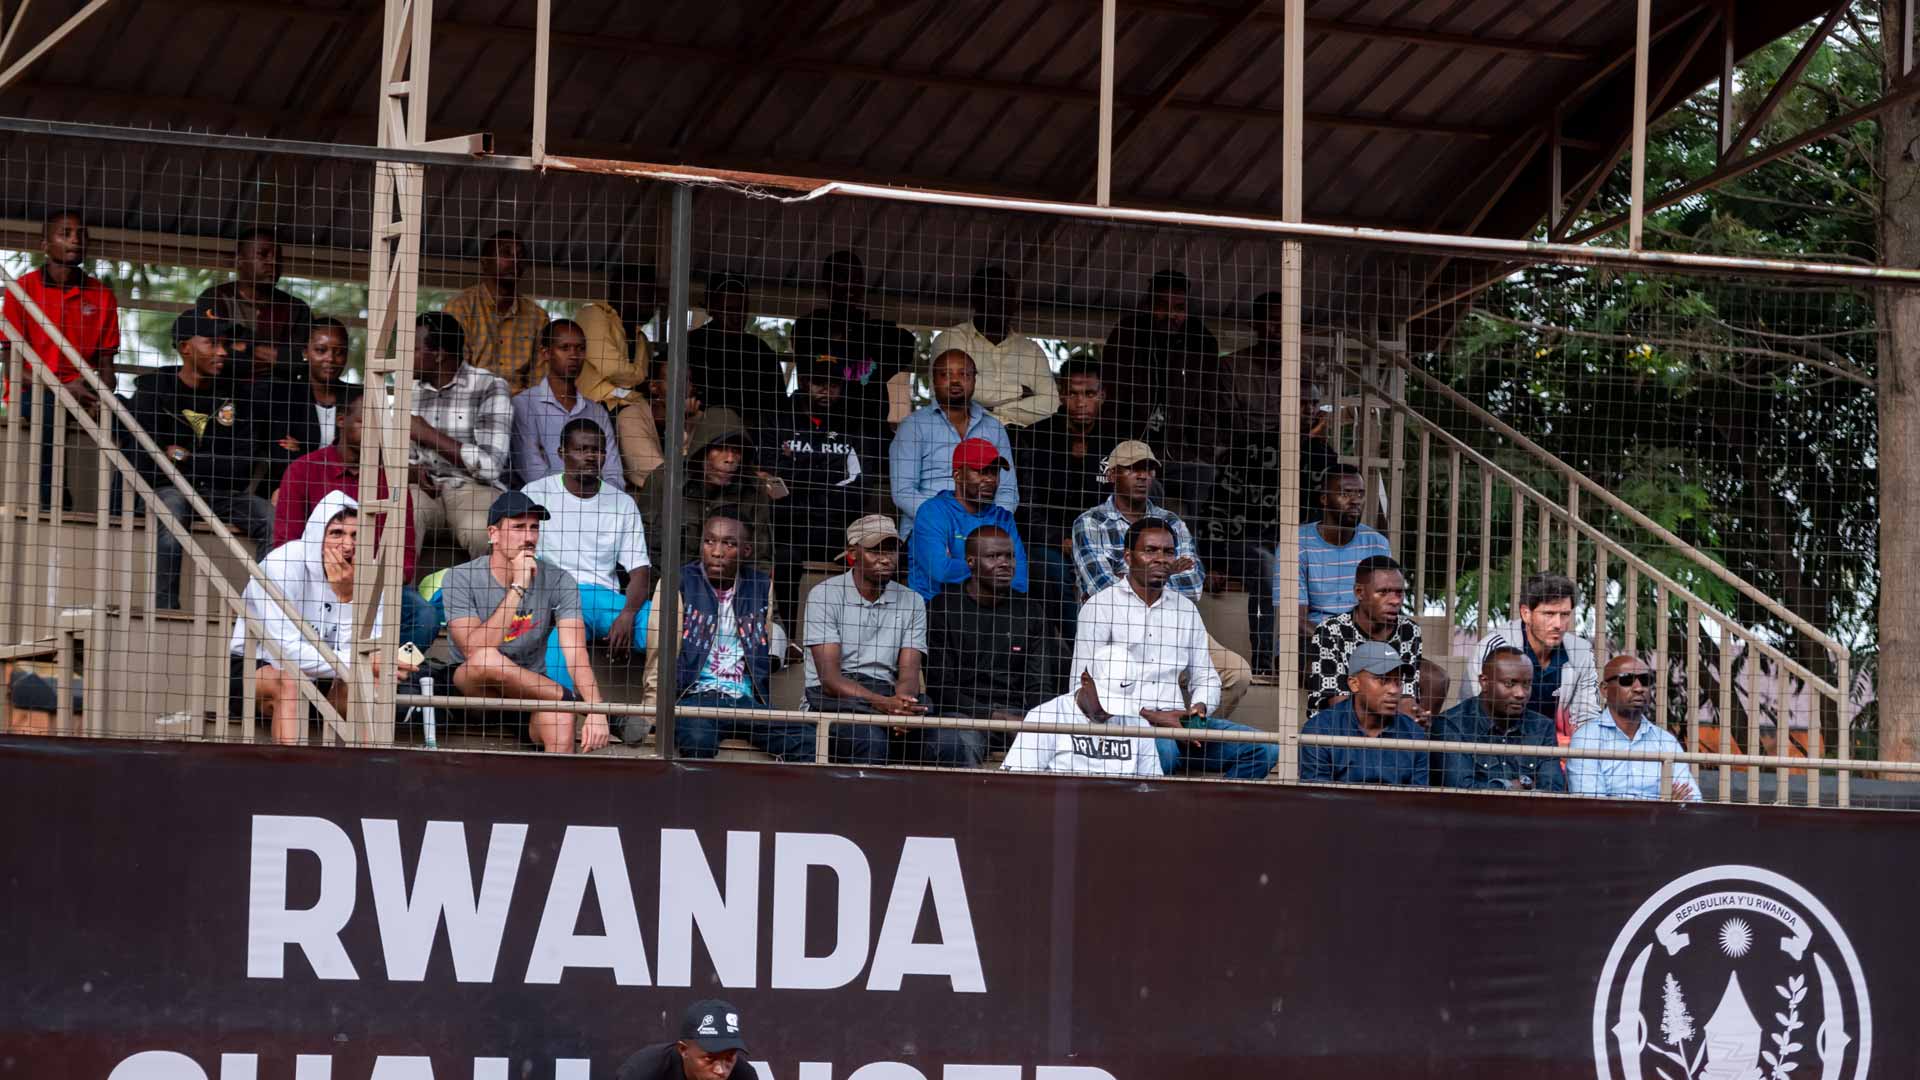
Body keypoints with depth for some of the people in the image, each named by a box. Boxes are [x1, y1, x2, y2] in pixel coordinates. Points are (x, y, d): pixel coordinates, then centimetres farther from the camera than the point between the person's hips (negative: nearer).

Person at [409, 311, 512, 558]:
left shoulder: (490, 387, -3)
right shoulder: (409, 390, 15)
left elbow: (490, 466, -12)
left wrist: (429, 435, -9)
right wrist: (413, 471, -2)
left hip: (475, 489, -3)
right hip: (423, 489, 3)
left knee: (482, 532, -38)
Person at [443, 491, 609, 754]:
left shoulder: (558, 582, -2)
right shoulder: (461, 579, -8)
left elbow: (576, 655, -15)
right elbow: (474, 651, -23)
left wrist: (596, 710, -33)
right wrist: (518, 588, -23)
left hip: (532, 692, 0)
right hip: (471, 691, 0)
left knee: (560, 720, -34)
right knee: (486, 660, -34)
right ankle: (573, 699, -17)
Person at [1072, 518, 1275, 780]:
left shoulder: (1185, 609, 19)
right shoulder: (1100, 606, 1)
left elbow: (1206, 678, 23)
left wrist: (1198, 710, -2)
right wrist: (1151, 716, -14)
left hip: (1177, 723, 6)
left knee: (1263, 750, -14)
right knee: (1163, 750, -40)